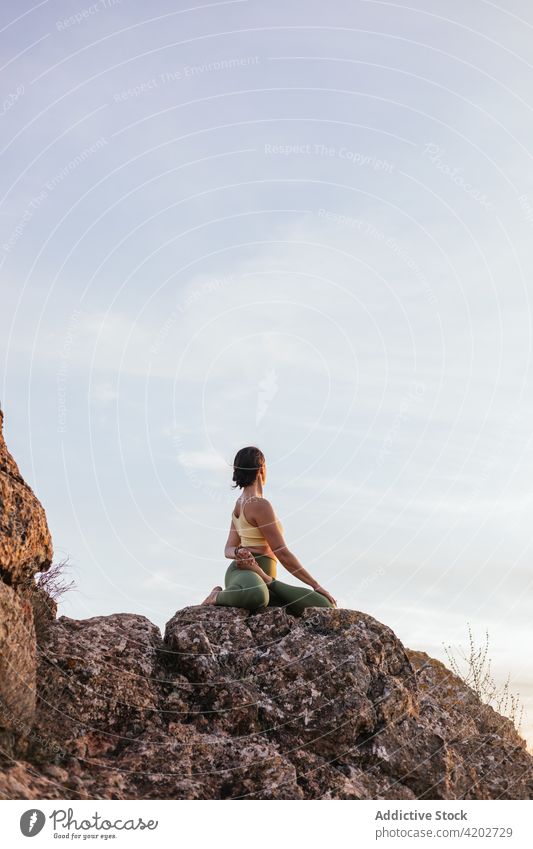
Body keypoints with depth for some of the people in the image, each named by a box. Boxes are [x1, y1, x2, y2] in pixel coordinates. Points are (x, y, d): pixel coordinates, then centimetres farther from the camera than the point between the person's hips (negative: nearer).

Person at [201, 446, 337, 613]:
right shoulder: (260, 505, -8)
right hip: (244, 574, -9)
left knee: (326, 606, -5)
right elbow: (283, 554, -10)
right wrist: (317, 586, -3)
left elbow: (229, 549, 17)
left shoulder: (240, 504, 21)